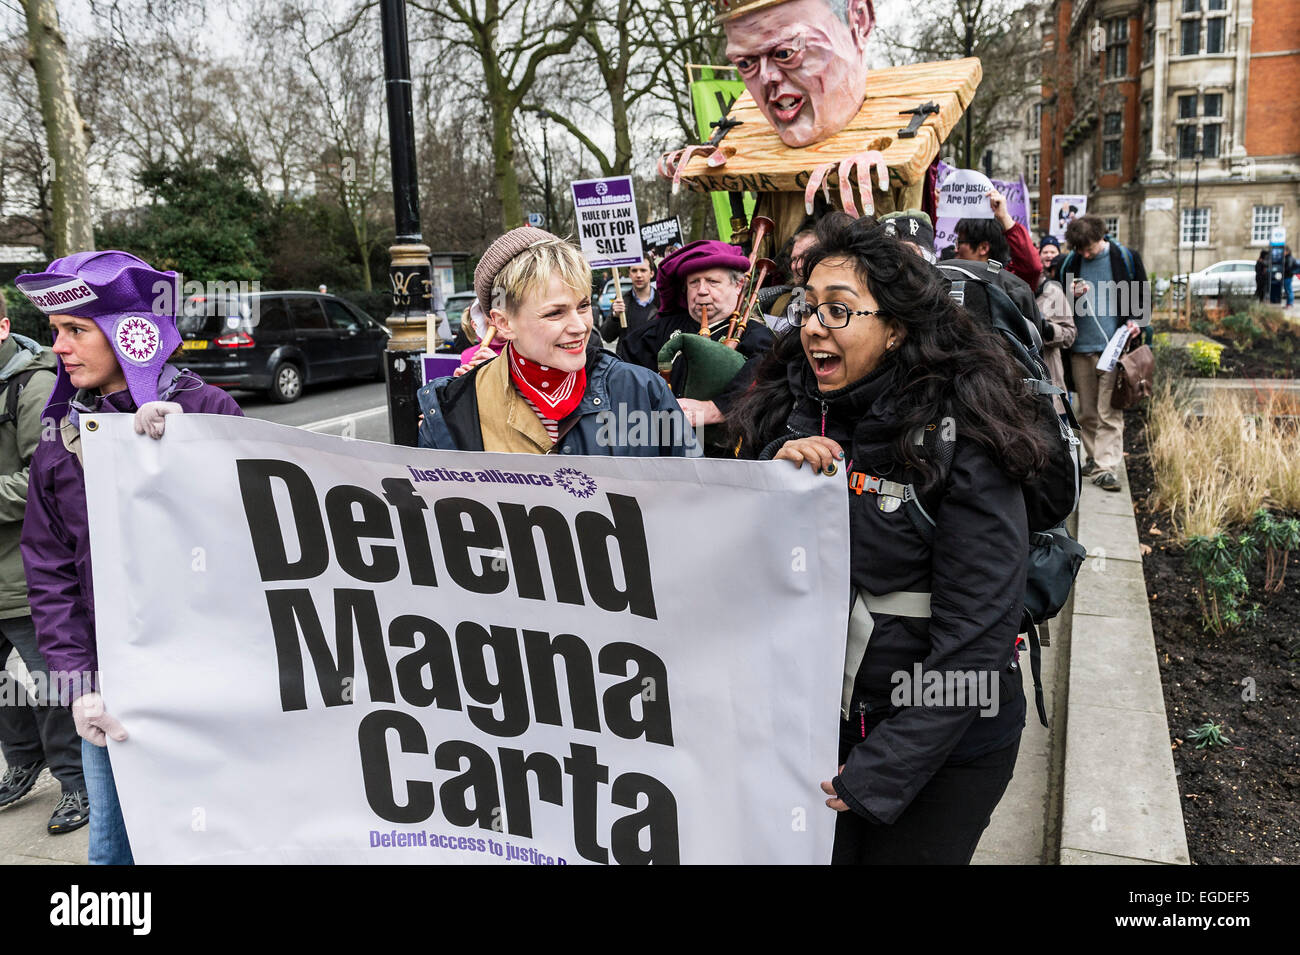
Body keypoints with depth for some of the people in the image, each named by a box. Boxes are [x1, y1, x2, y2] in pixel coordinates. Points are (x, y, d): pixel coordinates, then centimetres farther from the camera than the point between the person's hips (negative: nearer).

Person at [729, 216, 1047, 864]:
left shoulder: (959, 435, -18)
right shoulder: (787, 411, -2)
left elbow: (976, 633, -19)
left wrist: (880, 772, -19)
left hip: (942, 746, -4)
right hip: (811, 724, 5)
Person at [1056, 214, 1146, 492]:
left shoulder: (1126, 258, 2)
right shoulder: (1068, 263, 7)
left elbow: (1143, 296, 13)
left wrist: (1135, 321, -5)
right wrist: (1071, 296, -7)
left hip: (1113, 347, -3)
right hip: (1081, 347, 3)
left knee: (1109, 412, -7)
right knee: (1087, 412, 9)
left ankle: (1106, 467, -7)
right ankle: (1094, 457, 23)